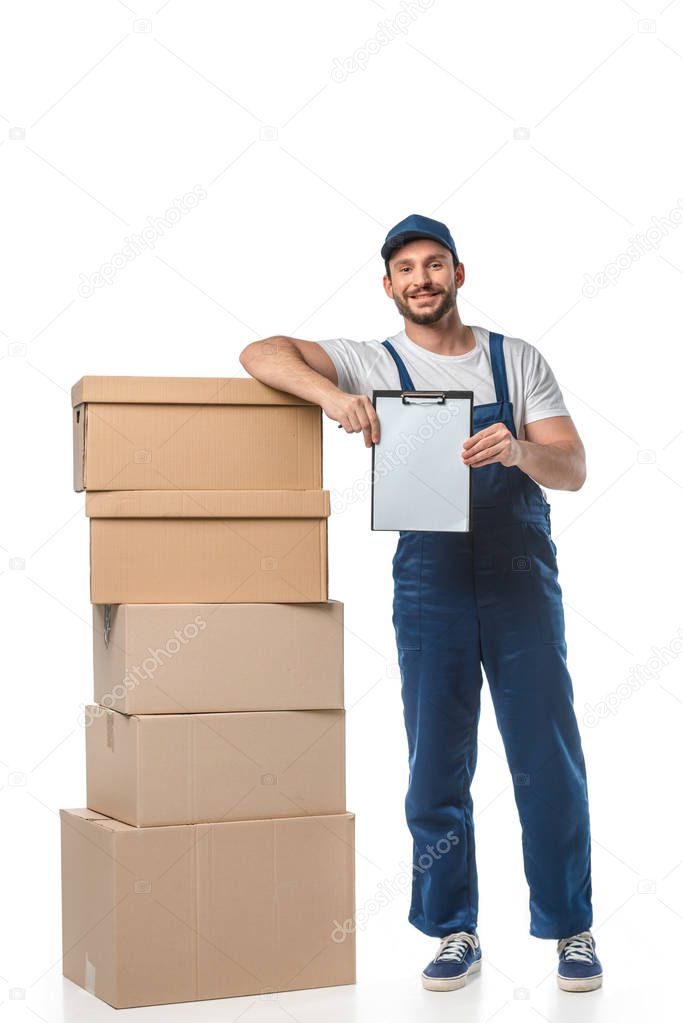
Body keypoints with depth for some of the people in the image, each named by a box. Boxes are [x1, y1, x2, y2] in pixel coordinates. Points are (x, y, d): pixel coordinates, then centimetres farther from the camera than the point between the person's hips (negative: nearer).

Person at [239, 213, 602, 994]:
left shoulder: (518, 361, 7)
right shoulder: (375, 364, 5)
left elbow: (573, 470, 1)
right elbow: (262, 353, -7)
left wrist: (520, 450, -22)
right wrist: (333, 396, -26)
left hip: (521, 576, 0)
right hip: (428, 579, 0)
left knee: (549, 761, 1)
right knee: (436, 768, 4)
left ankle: (570, 931, 15)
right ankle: (453, 934, 18)